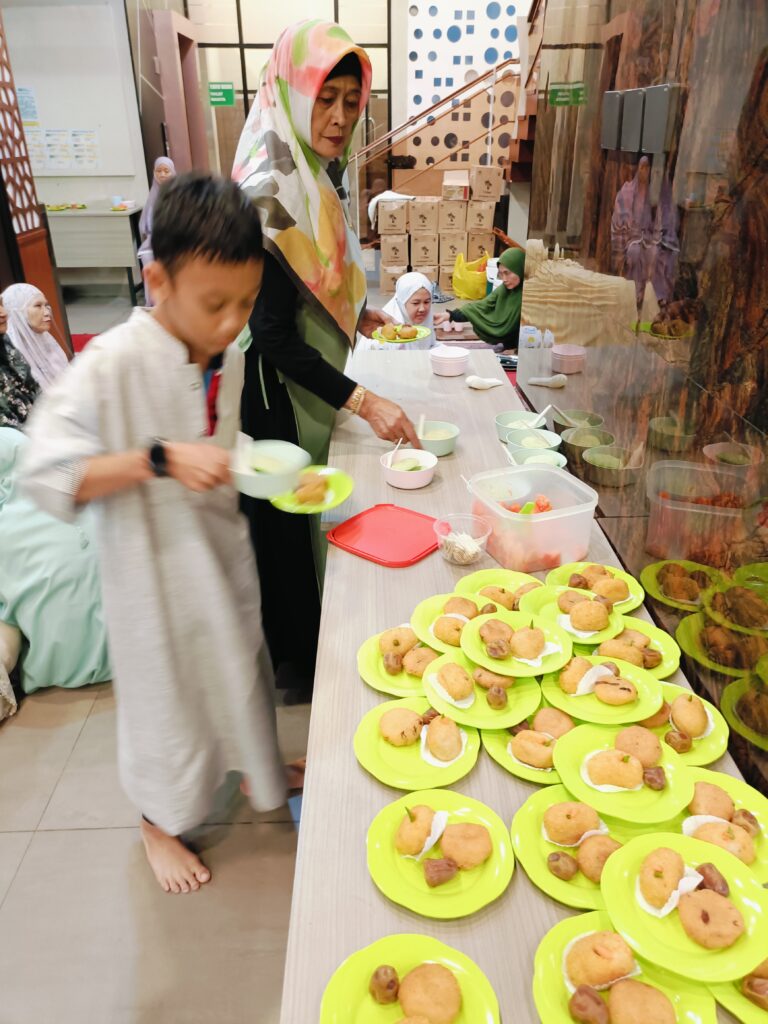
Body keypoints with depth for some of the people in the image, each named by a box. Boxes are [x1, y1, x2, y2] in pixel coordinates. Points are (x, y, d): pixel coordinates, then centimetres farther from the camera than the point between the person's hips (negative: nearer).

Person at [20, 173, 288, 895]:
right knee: (165, 692, 14)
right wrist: (159, 459, -35)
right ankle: (159, 823, 43)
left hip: (225, 556, 5)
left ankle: (256, 770, 52)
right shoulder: (112, 365, -23)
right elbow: (48, 475, -26)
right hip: (154, 570, -5)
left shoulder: (229, 357, -4)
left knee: (239, 670, 23)